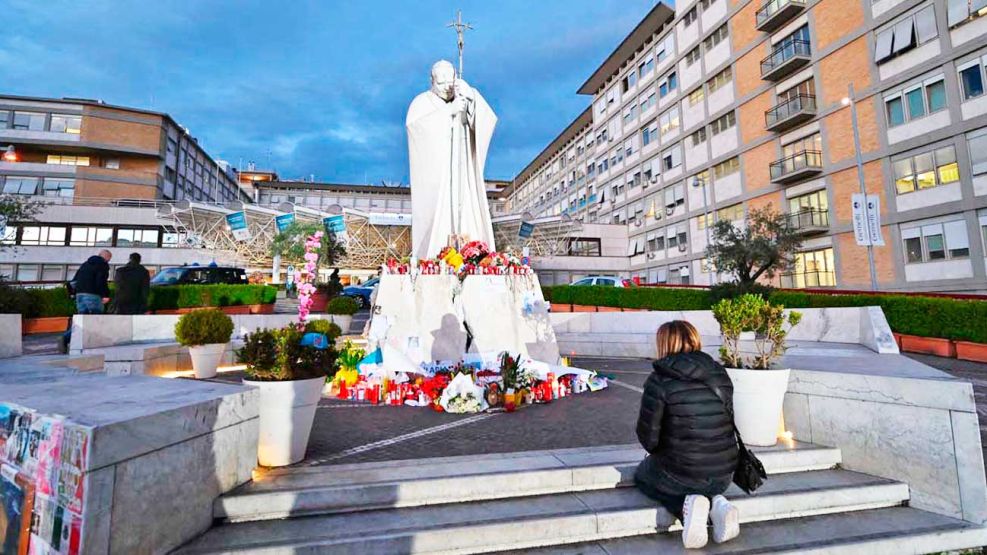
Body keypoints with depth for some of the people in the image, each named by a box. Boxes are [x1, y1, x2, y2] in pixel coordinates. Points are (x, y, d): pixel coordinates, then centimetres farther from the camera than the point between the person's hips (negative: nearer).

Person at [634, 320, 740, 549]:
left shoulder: (660, 380, -17)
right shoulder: (720, 374, 1)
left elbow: (648, 437, -15)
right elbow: (726, 423, 9)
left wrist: (658, 453, 9)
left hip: (681, 475, -6)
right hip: (724, 476, 6)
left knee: (642, 475, 26)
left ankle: (686, 505, -2)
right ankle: (717, 501, 7)